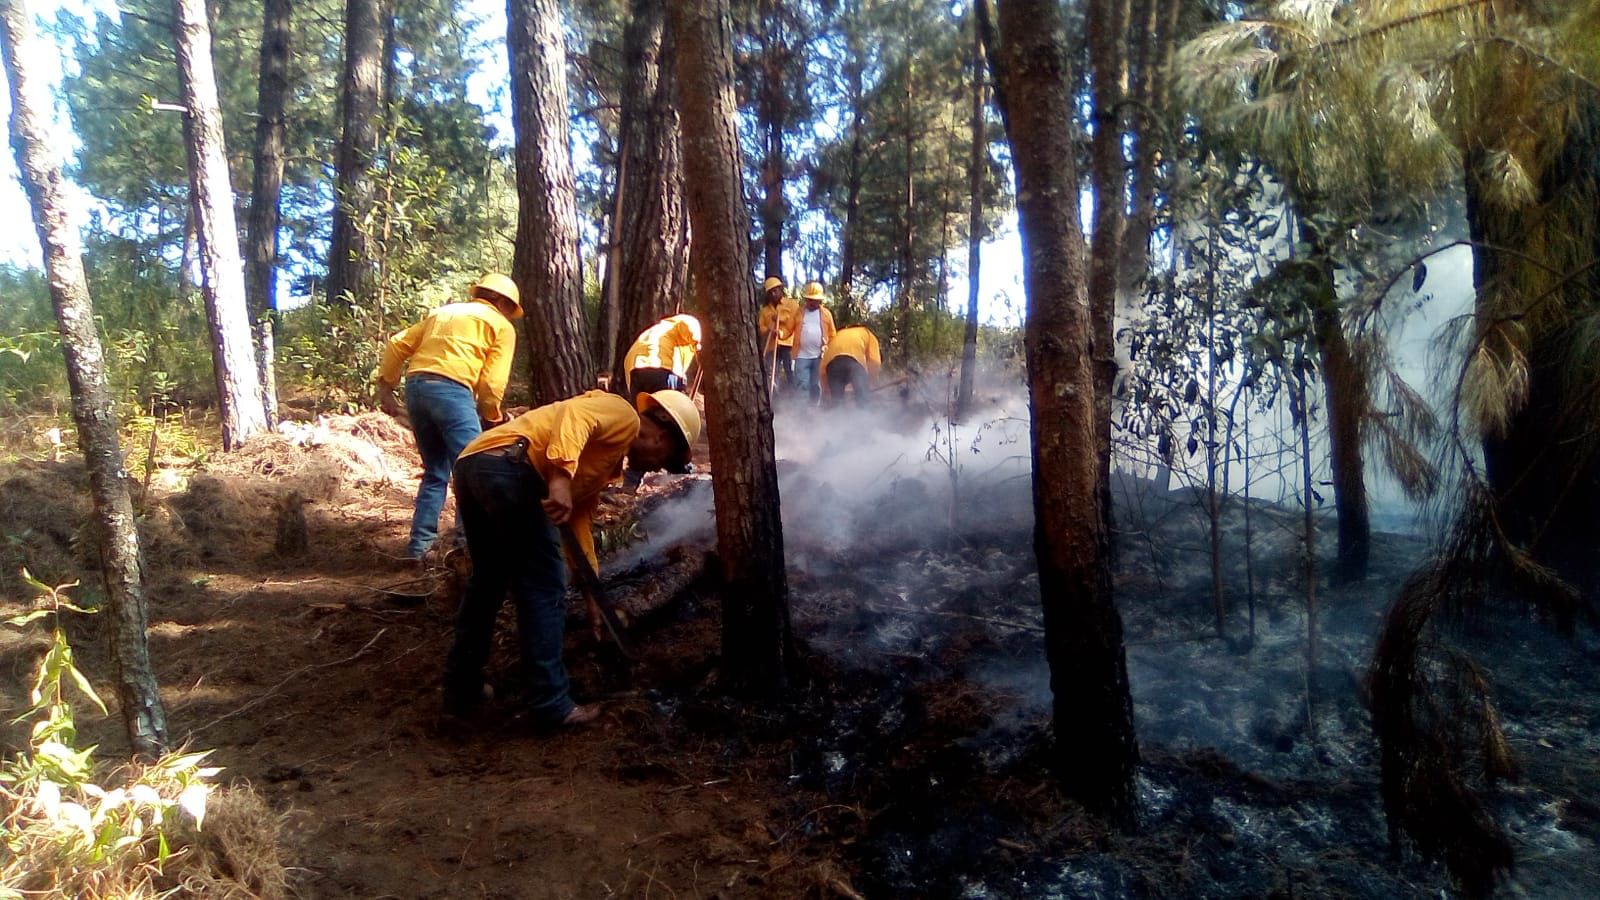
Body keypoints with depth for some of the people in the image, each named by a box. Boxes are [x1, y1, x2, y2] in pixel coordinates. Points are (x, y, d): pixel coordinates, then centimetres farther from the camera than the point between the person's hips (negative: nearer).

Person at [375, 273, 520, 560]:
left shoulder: (441, 312, 29)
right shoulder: (501, 326, 11)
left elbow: (397, 346, 21)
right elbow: (492, 383, 0)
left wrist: (385, 387, 23)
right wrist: (492, 418, 13)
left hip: (415, 386, 7)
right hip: (450, 389, -7)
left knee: (435, 472, 17)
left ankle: (419, 543, 15)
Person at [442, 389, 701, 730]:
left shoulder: (608, 460, 31)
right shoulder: (625, 416, 7)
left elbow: (578, 520, 32)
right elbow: (573, 416, -13)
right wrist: (561, 476, -27)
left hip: (471, 463, 10)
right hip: (506, 464, -10)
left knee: (487, 581, 23)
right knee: (544, 590, -1)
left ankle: (462, 692, 33)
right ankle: (551, 706, 7)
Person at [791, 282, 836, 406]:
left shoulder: (826, 313, 7)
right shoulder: (799, 313, 8)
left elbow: (832, 335, 9)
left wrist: (828, 347, 1)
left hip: (820, 356, 1)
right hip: (802, 355, -1)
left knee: (816, 385, 8)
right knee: (802, 385, -5)